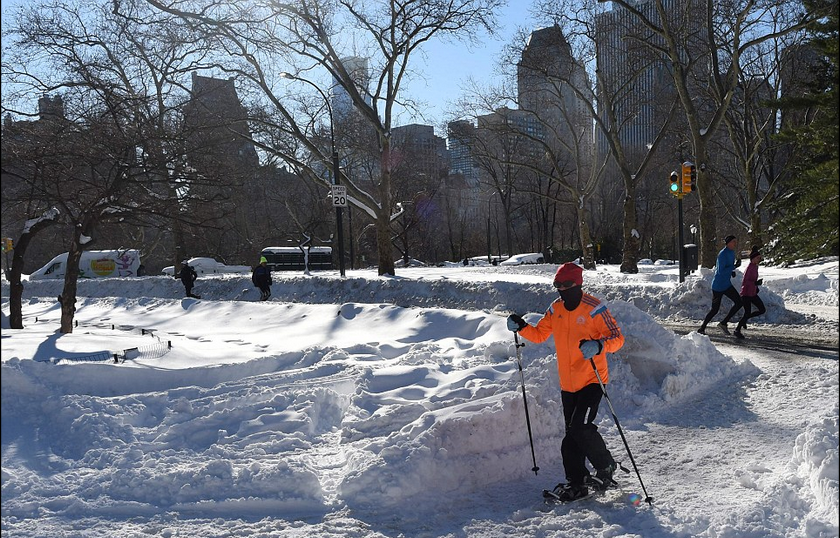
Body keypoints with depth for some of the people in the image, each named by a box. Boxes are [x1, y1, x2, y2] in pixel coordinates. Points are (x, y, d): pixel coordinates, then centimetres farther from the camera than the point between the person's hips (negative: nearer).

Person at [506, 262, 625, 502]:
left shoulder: (593, 308, -13)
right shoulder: (556, 308, 7)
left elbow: (617, 338, -16)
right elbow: (540, 334, 16)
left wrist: (599, 345, -35)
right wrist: (522, 327, -3)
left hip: (591, 380, -6)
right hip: (567, 383, 6)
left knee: (581, 427, -15)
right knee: (572, 432, 9)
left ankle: (605, 467, 9)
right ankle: (577, 482, 19)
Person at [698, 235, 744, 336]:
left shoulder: (731, 253, 7)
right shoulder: (722, 254, -20)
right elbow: (721, 271, -26)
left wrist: (732, 271, 6)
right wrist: (734, 267, -27)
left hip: (726, 284, 9)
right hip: (718, 286, -9)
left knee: (739, 302, -2)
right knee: (715, 309, 0)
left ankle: (724, 323, 6)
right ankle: (702, 328, 16)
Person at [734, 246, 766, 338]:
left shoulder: (755, 266, 7)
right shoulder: (750, 267, -19)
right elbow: (745, 282, -23)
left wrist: (756, 287, 18)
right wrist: (756, 283, -32)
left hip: (752, 293, 9)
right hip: (746, 293, -9)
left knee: (762, 310, 7)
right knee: (747, 313, -8)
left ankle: (745, 319, 21)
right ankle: (737, 330, 9)